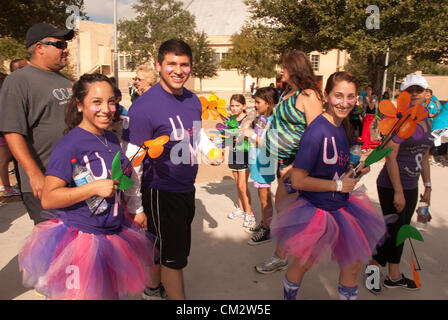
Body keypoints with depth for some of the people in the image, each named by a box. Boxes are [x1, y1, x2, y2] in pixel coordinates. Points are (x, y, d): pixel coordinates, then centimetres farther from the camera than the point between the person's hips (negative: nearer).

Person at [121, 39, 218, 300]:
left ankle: (153, 290, 48)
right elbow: (131, 162, -18)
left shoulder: (193, 101, 1)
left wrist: (211, 150, 0)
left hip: (187, 190, 7)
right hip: (160, 193, -7)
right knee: (174, 256, 5)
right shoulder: (144, 106, -20)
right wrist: (135, 208, -15)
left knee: (163, 247, 25)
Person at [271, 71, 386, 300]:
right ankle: (288, 297, 42)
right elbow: (298, 180, -27)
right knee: (303, 264, 14)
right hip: (315, 211, -7)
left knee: (353, 264, 17)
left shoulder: (343, 126, 2)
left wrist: (355, 171, -1)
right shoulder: (317, 131, -25)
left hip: (342, 208, 8)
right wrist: (338, 185, -19)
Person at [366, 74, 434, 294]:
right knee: (394, 231, 1)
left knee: (400, 231, 15)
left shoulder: (426, 123, 10)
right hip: (392, 186, -8)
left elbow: (424, 158, 18)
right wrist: (398, 192, -21)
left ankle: (394, 276, 29)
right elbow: (390, 157, -20)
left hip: (411, 186, 8)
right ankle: (373, 267, 23)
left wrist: (427, 186, 17)